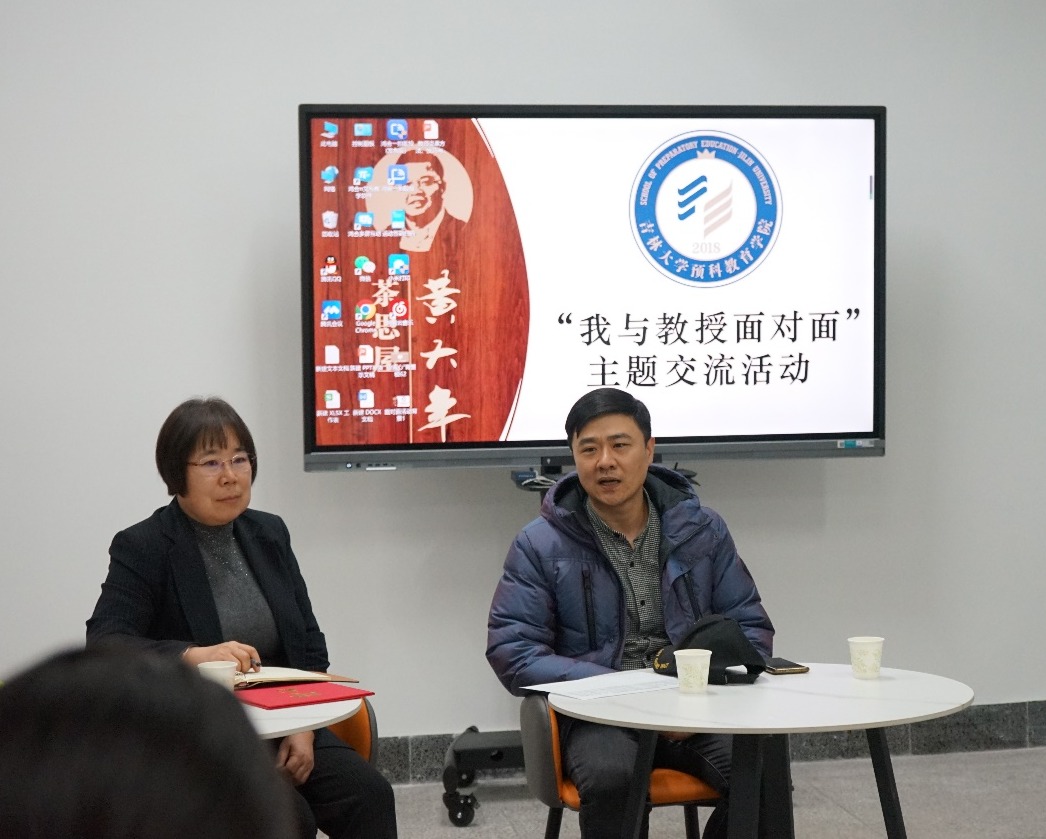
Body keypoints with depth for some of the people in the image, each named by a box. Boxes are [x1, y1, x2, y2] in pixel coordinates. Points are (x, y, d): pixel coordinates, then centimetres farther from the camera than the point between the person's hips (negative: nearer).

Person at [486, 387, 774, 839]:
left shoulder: (702, 528, 9)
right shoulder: (540, 545, 1)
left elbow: (750, 627, 13)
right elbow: (512, 652, -5)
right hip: (595, 716, -2)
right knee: (609, 776, -37)